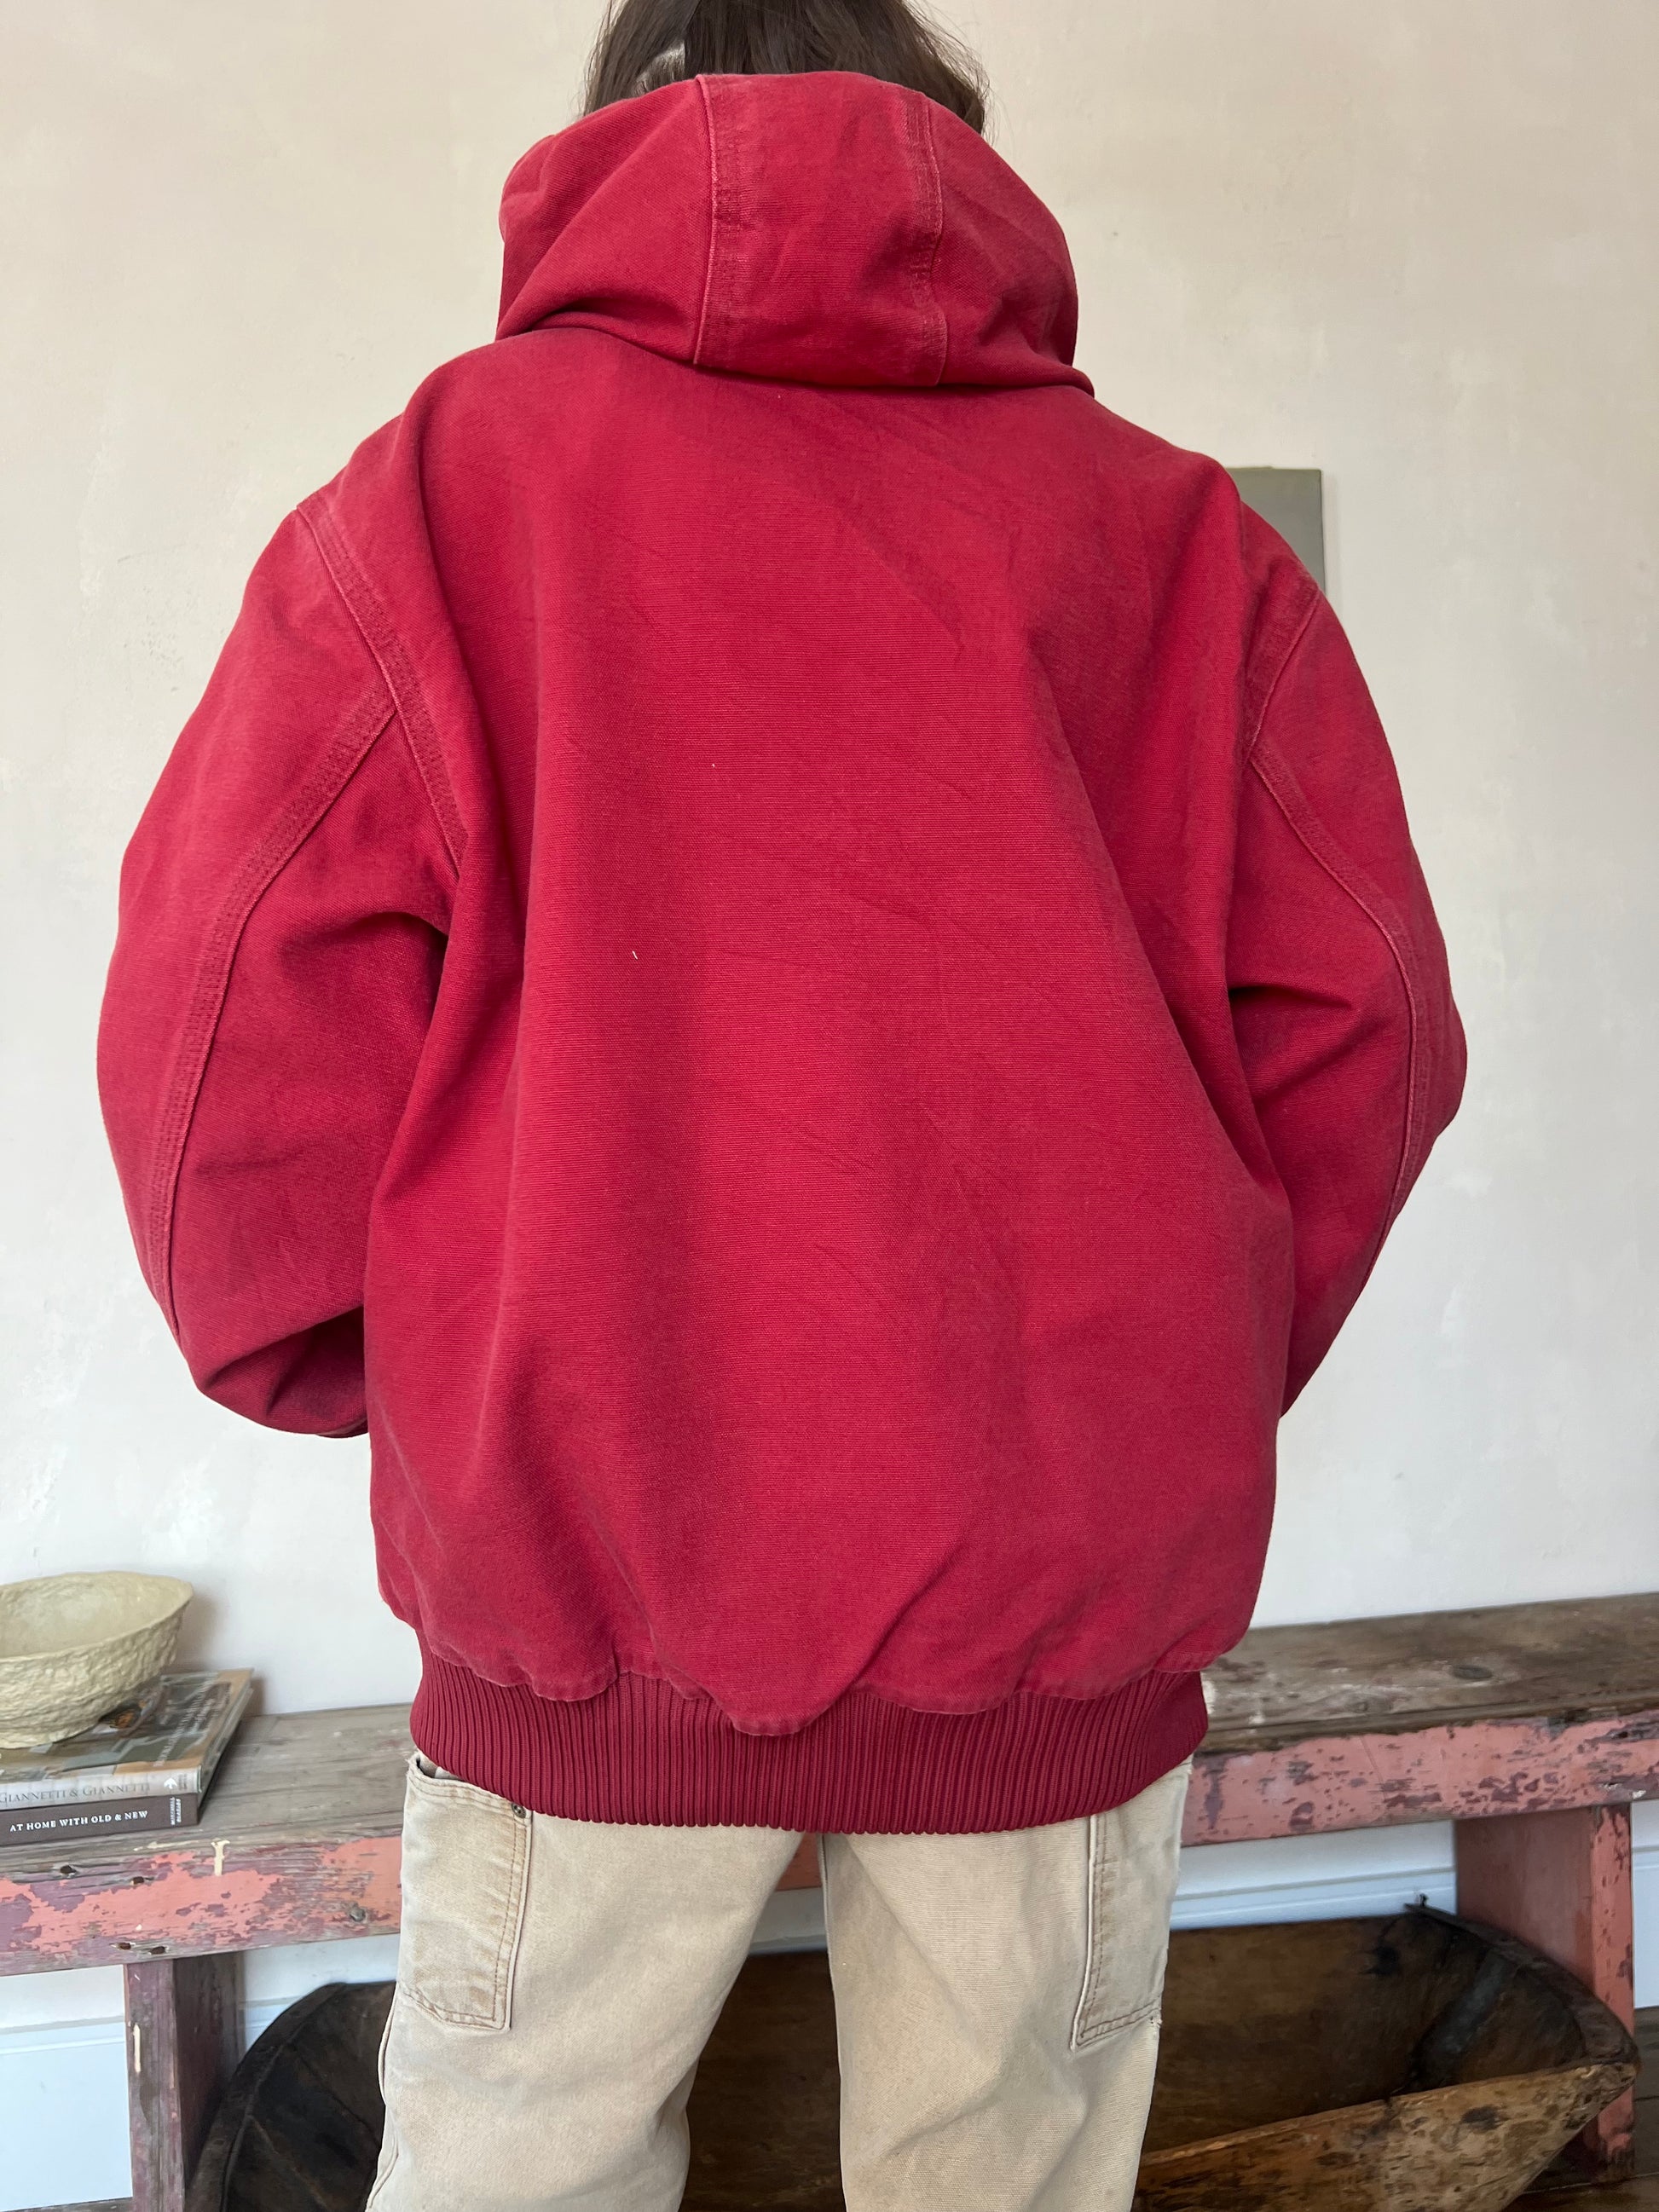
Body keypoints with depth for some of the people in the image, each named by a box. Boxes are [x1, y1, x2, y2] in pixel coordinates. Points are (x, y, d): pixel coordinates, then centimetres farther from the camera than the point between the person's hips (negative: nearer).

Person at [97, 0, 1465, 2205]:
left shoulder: (444, 474, 1)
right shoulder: (1168, 523, 5)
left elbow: (230, 1008, -8)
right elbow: (1360, 1024, 1)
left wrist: (333, 1365, 9)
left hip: (592, 1547, -1)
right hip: (1067, 1581, 2)